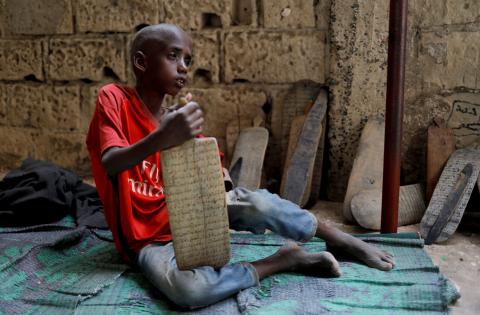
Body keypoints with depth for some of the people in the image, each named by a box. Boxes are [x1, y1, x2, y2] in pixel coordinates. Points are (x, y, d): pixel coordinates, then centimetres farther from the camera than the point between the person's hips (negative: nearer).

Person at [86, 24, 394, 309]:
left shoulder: (175, 118, 5)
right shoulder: (114, 98, -10)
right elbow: (110, 164, -28)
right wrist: (161, 139, -45)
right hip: (148, 238, -4)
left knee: (256, 202, -27)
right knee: (190, 288, -37)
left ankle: (340, 239, -4)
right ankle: (283, 260, -17)